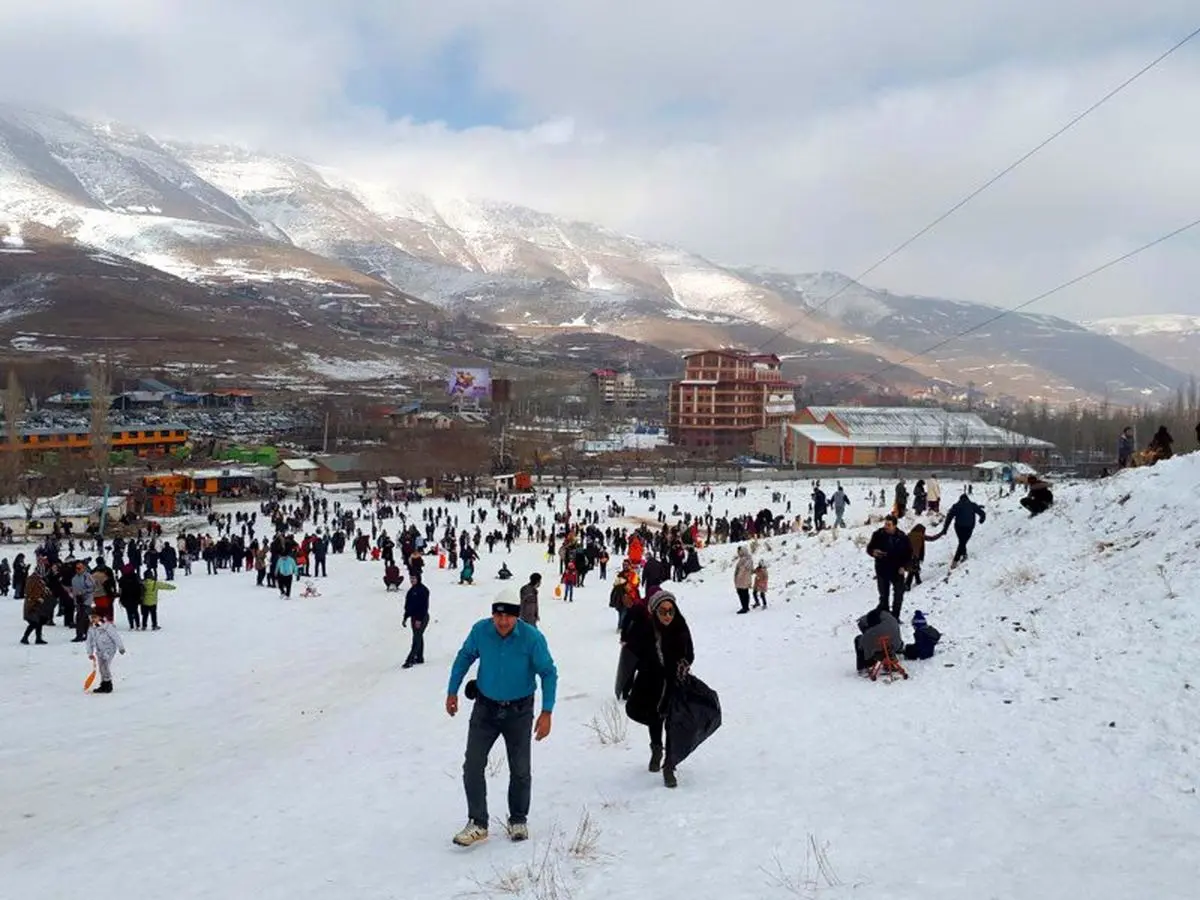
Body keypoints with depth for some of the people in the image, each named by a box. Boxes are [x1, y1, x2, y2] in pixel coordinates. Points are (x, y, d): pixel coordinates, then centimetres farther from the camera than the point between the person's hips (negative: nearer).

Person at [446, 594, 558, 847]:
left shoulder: (532, 637, -21)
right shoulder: (480, 630, -15)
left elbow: (549, 673, -13)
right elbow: (464, 657, 4)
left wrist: (546, 713, -18)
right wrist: (452, 691, 5)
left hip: (519, 711, -1)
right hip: (486, 708, 2)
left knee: (520, 770, 8)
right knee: (473, 765, -5)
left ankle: (518, 821, 28)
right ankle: (477, 824, 6)